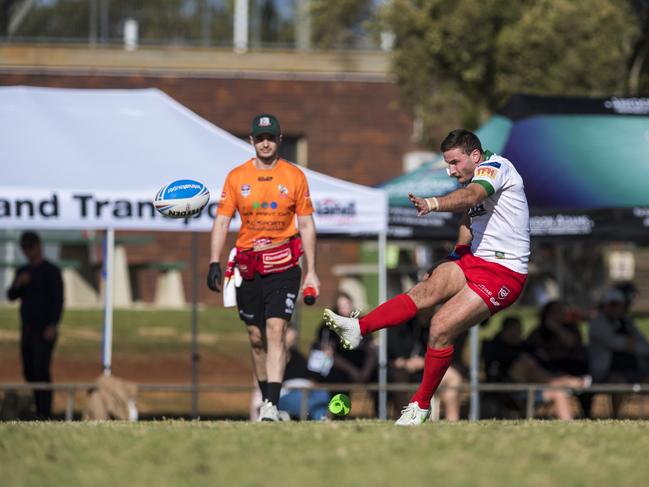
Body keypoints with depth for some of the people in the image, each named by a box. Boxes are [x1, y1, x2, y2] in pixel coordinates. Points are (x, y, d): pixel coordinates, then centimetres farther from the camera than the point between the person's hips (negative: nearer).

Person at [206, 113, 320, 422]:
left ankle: (272, 405, -21)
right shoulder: (236, 177, 5)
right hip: (248, 267, 2)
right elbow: (222, 222, 6)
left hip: (284, 267, -2)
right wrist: (214, 262, -6)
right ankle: (266, 401, 22)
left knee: (276, 331, -15)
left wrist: (311, 271, 2)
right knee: (256, 338, 8)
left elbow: (306, 225, 6)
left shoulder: (295, 176, 3)